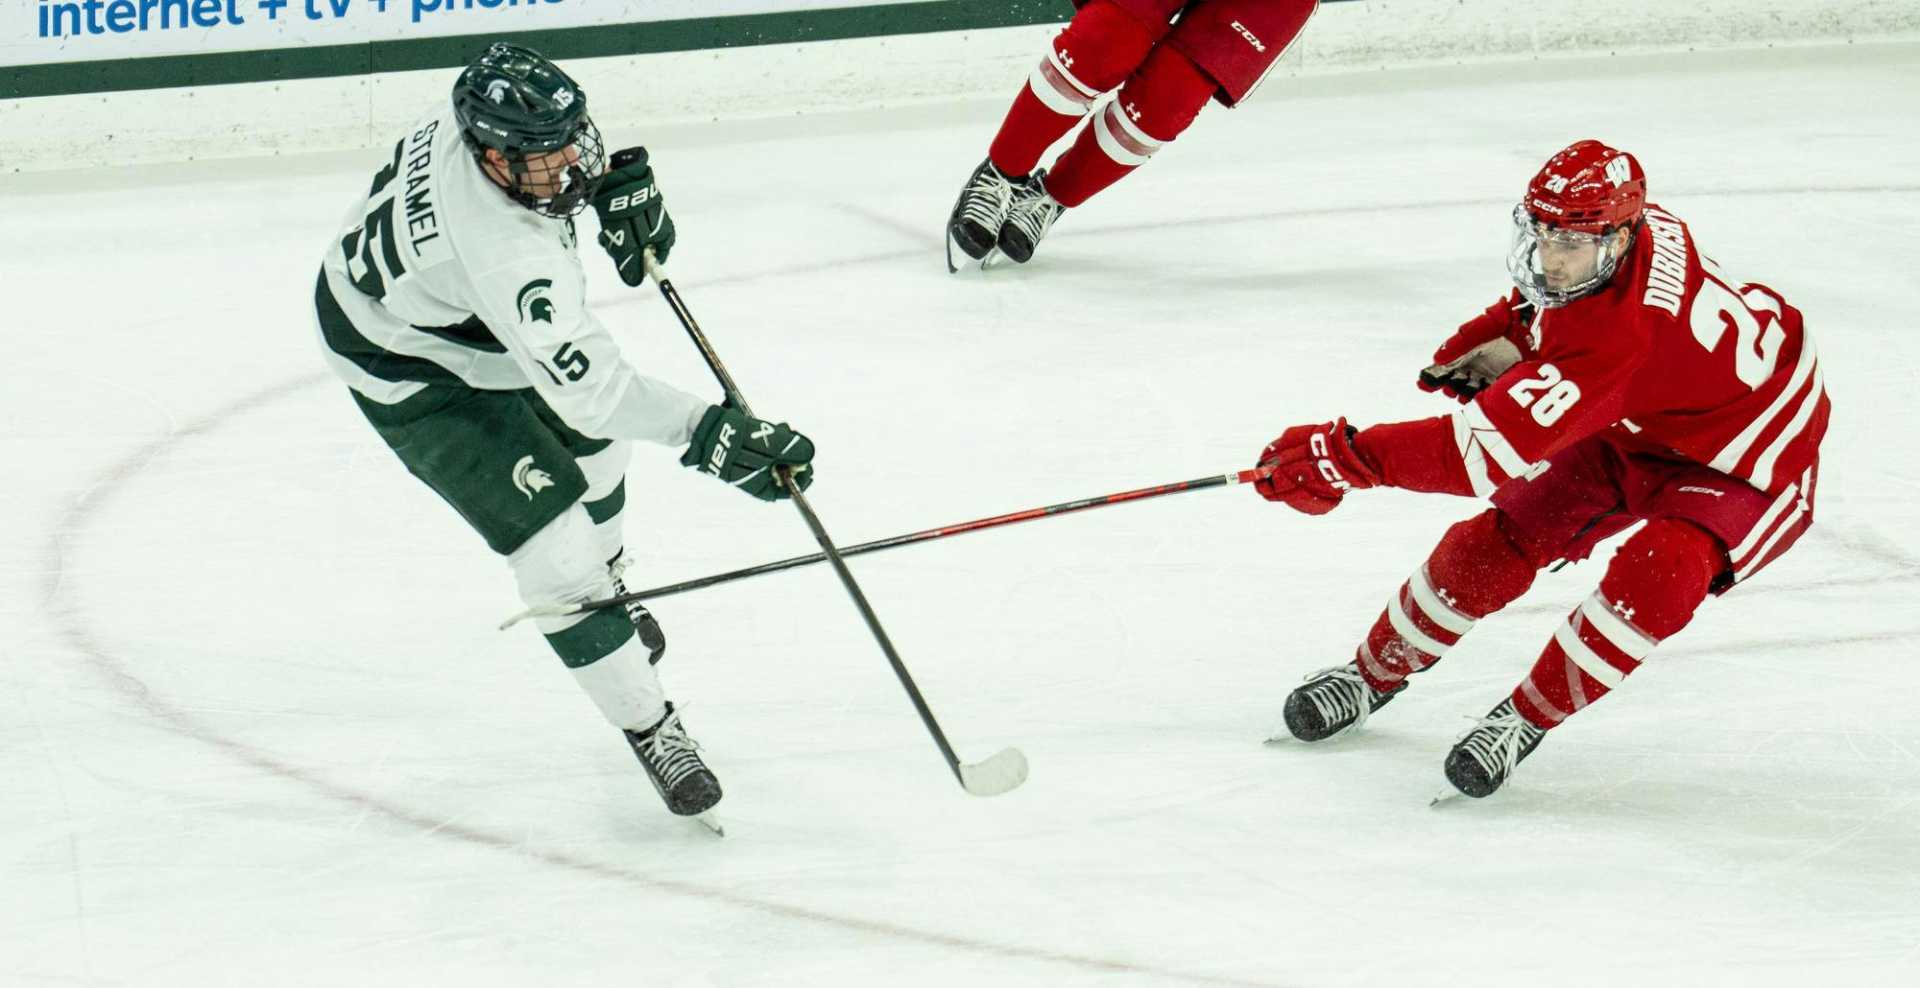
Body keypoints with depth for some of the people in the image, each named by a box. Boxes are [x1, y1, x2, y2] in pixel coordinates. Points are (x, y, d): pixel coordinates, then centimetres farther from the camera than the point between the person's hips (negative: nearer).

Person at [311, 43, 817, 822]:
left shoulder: (489, 113, -24)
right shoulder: (501, 252, -45)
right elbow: (582, 380, -44)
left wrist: (618, 174, -11)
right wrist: (707, 434, -48)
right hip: (410, 370, -9)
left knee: (590, 442, 27)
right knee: (552, 536, -12)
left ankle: (603, 601, 54)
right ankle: (648, 727, 2)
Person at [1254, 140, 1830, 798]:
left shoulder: (1616, 341, -41)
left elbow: (1496, 446, -46)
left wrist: (1352, 456, -48)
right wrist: (1491, 344, -2)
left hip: (1748, 469, -8)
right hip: (1636, 427, 8)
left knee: (1658, 572, -34)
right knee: (1496, 543, 0)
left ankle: (1527, 718, -14)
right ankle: (1375, 673, 22)